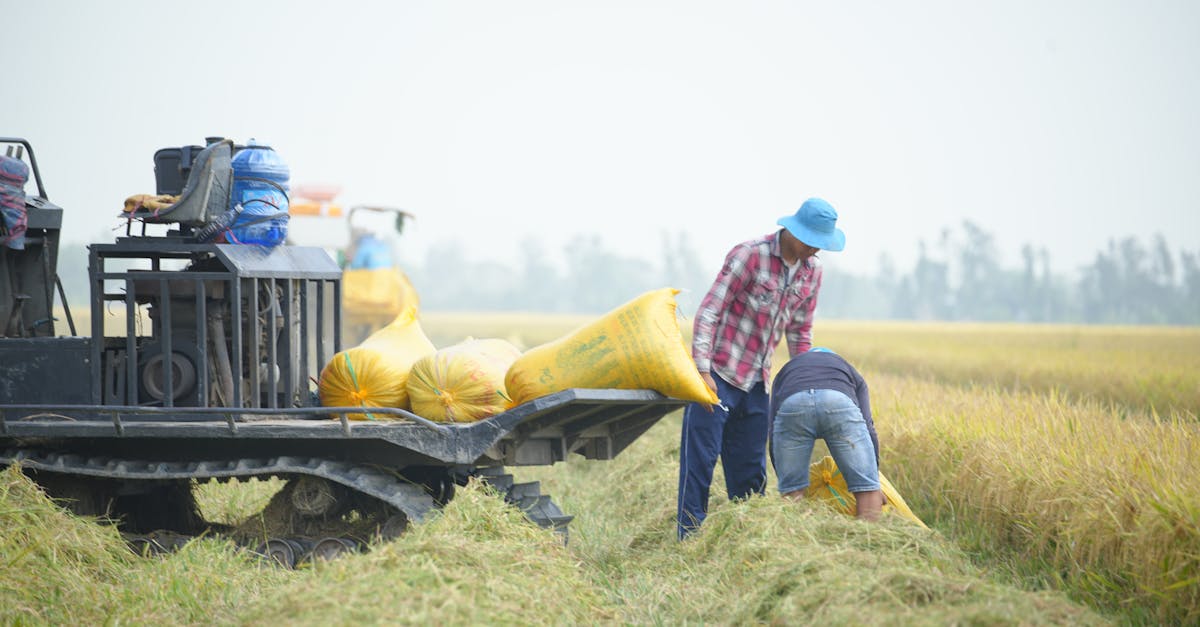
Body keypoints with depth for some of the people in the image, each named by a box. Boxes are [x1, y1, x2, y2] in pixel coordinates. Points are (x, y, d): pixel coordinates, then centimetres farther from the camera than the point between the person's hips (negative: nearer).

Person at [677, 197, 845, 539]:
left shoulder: (812, 271, 5)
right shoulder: (750, 254, -16)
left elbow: (799, 330, 17)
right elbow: (709, 311, -16)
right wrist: (703, 371, -22)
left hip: (755, 382, 6)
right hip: (717, 374, -6)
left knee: (750, 471, 10)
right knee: (699, 461, -6)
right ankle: (689, 540, -1)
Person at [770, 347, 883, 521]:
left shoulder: (785, 371, 42)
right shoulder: (851, 373, 40)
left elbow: (774, 434, 34)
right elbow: (867, 426, 28)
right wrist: (873, 486, 33)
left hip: (790, 404, 1)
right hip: (839, 402, -1)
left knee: (791, 490, 16)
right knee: (865, 486, 8)